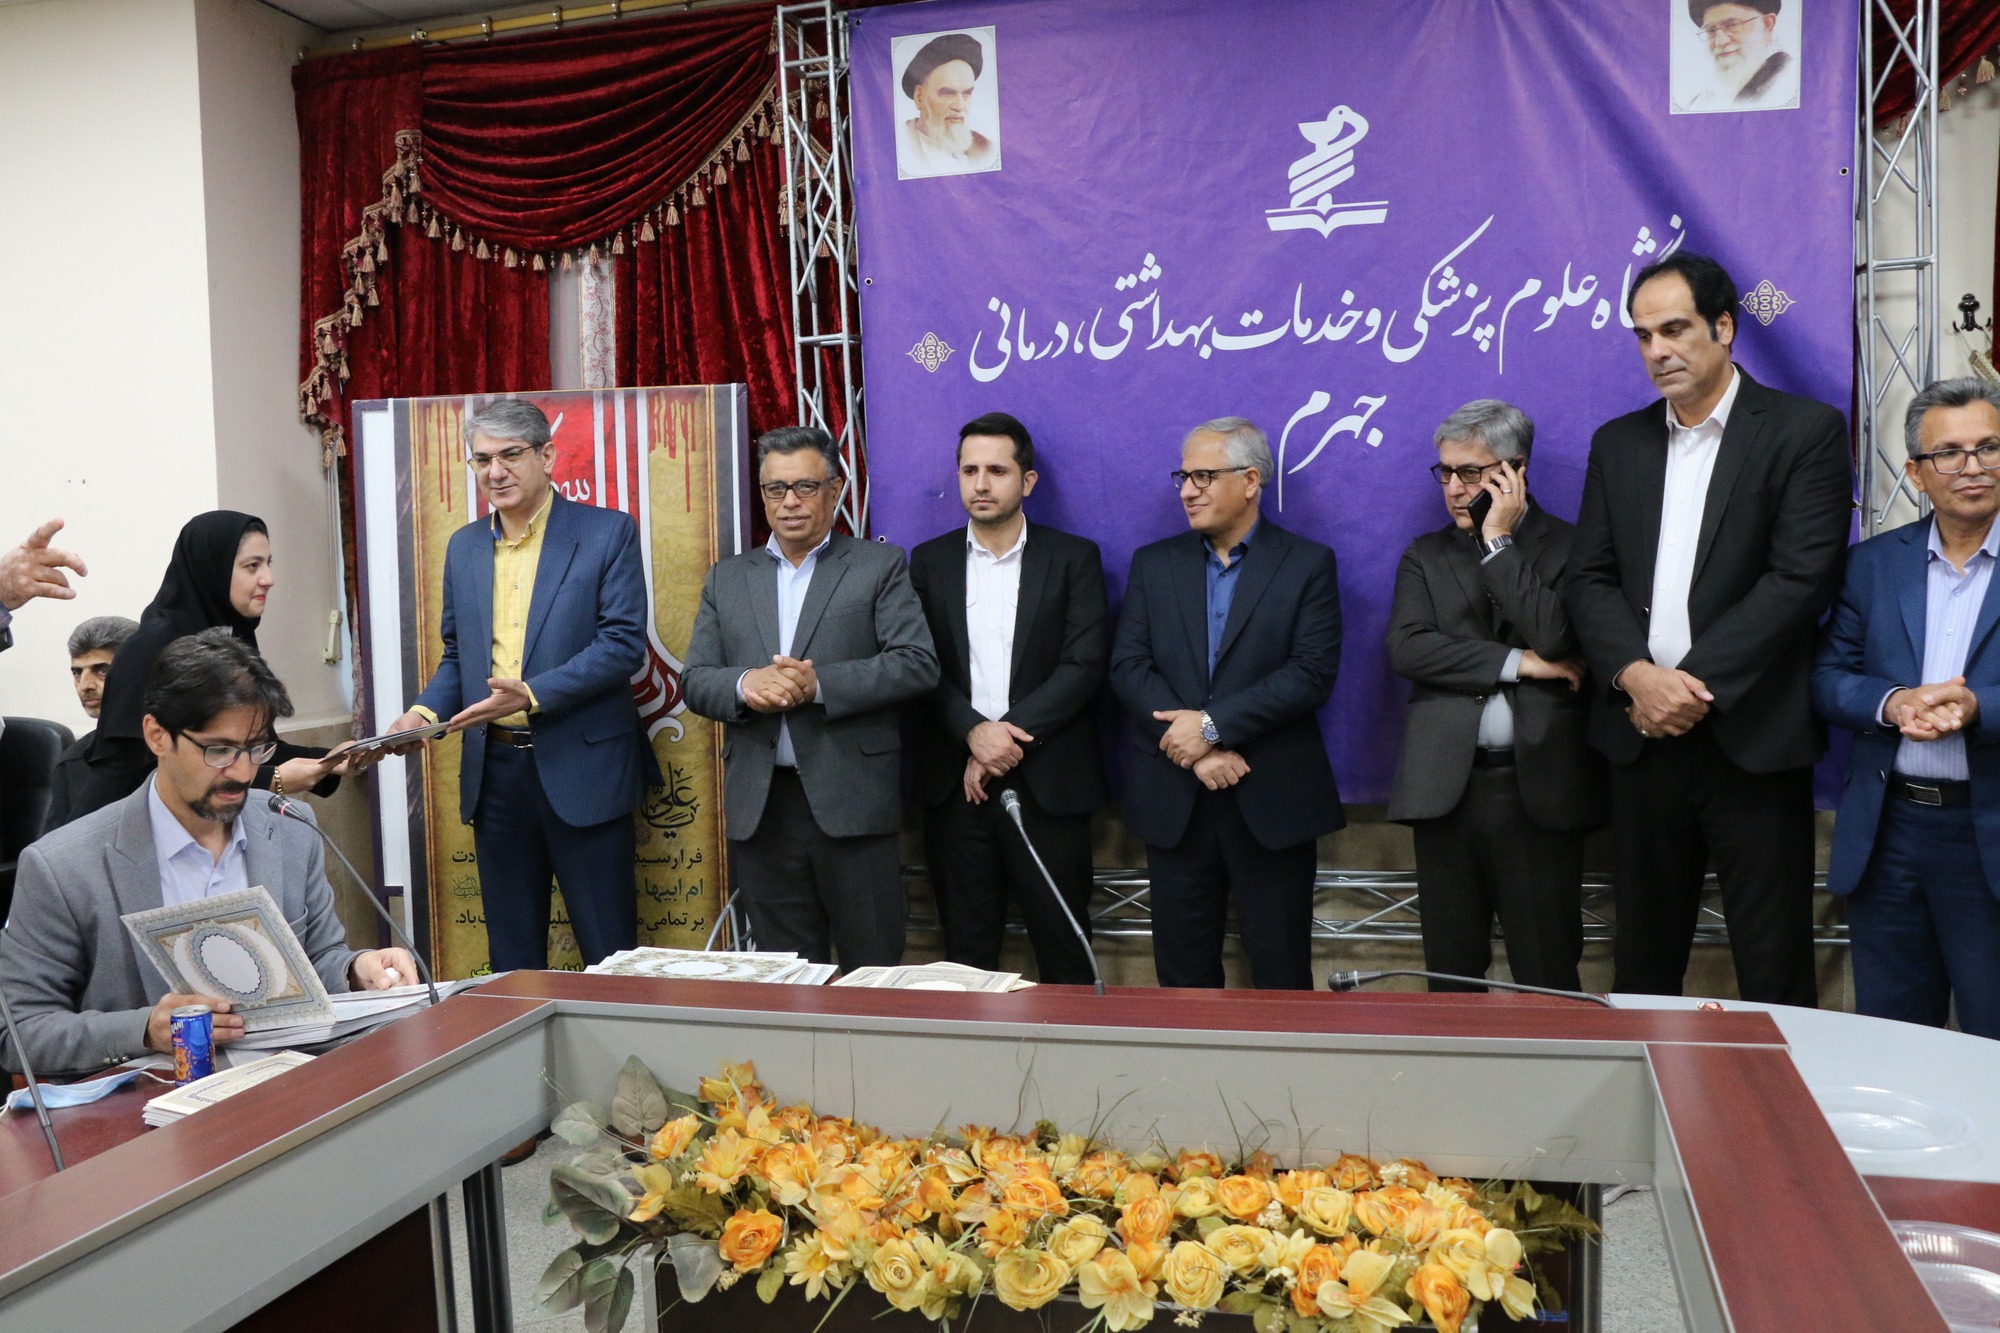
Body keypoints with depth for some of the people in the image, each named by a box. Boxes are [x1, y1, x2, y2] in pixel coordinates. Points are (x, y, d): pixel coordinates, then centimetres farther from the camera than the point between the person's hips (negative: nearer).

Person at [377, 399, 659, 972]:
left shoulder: (608, 532, -5)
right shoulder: (463, 546, 12)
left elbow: (624, 643, -12)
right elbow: (457, 656, 18)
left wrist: (532, 694, -22)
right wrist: (428, 710, -2)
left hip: (581, 768, -5)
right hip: (493, 770, 5)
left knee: (611, 955, 2)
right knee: (511, 952, 14)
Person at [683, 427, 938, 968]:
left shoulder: (880, 566, 4)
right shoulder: (727, 579, 15)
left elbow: (918, 663, -7)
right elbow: (695, 680, 9)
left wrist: (818, 682, -18)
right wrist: (745, 684, -13)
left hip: (852, 802, -3)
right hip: (759, 807, 3)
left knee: (872, 972, 3)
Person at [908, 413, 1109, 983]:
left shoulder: (1074, 558, 3)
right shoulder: (930, 562, 9)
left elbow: (1085, 664, -6)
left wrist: (1010, 736, -13)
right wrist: (973, 732, -15)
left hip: (1048, 783, -2)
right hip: (954, 782, 2)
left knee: (1064, 947, 3)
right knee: (967, 948, 8)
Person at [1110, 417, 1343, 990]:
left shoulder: (1308, 564, 0)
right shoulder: (1154, 563, 9)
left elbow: (1313, 673, -10)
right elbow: (1128, 666, 0)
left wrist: (1213, 724, -17)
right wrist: (1198, 750, -13)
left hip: (1273, 799, -2)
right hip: (1175, 800, 3)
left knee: (1281, 969, 6)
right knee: (1181, 966, 10)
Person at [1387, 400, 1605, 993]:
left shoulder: (1568, 547, 5)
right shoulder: (1426, 556, 13)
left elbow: (1553, 637, -13)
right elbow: (1405, 648, -4)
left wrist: (1498, 543, -6)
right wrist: (1517, 662, -9)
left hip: (1539, 784, -2)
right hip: (1448, 786, 3)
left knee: (1548, 978, 2)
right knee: (1451, 974, 10)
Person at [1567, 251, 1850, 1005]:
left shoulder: (1805, 431, -1)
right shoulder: (1618, 443, 12)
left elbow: (1800, 578, -11)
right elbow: (1590, 579, 5)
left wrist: (1695, 684, -16)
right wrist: (1637, 676, -12)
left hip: (1752, 737, -4)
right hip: (1642, 733, 4)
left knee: (1774, 970, 3)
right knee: (1643, 960, 12)